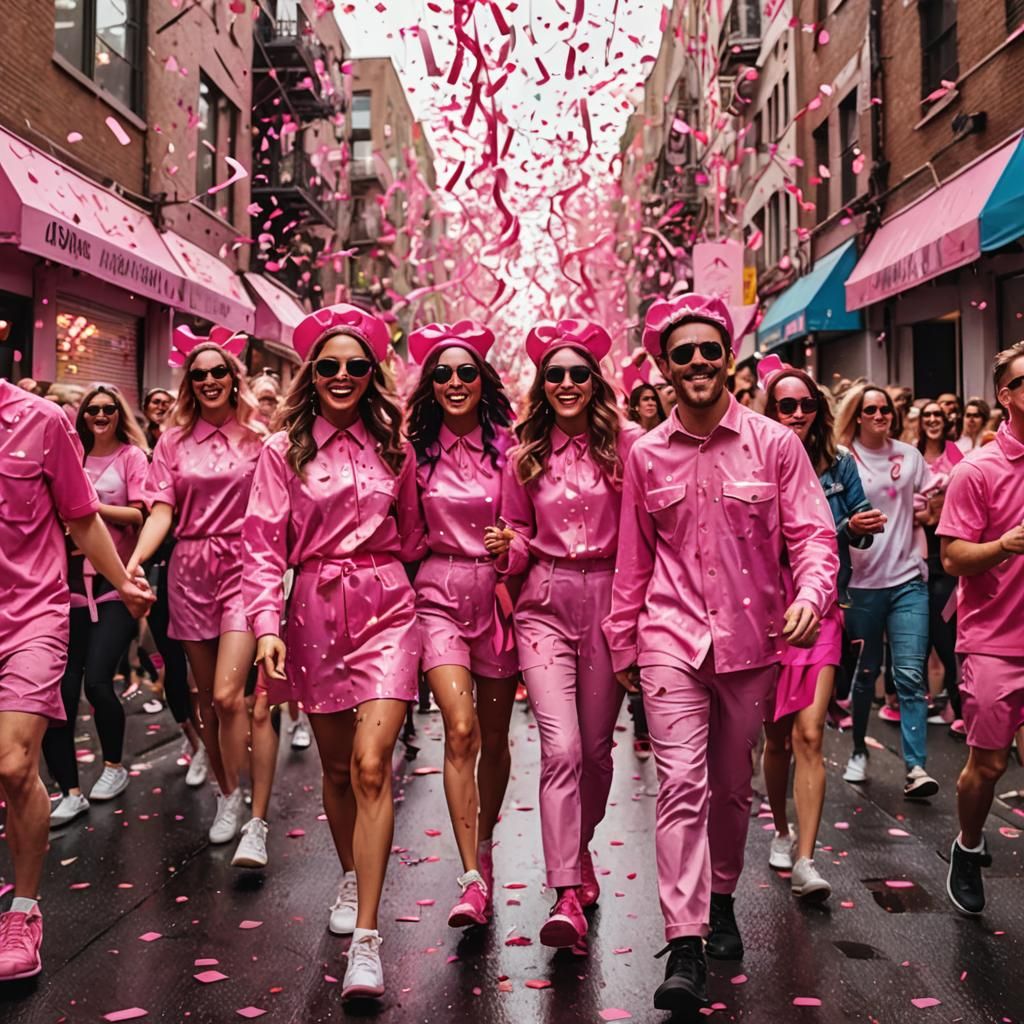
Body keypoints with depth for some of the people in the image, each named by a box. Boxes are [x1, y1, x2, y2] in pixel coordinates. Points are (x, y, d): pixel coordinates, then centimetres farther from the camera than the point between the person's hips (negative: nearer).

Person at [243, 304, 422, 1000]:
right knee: (336, 766, 12)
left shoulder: (393, 447, 7)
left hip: (385, 608, -1)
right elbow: (264, 545, -2)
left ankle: (367, 938, -10)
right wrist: (267, 623, -12)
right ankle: (352, 879, 38)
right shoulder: (284, 451, 3)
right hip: (315, 610, 1)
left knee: (371, 766, -12)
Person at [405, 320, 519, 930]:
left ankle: (485, 846, 33)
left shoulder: (508, 446, 1)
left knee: (494, 735, 10)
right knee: (461, 728, -16)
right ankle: (474, 878, -12)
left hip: (498, 594, 1)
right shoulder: (416, 449, 3)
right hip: (440, 594, -1)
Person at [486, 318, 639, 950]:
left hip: (608, 601, 0)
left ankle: (580, 847, 38)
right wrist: (508, 547, -6)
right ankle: (568, 896, -9)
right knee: (560, 747, -11)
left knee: (596, 746, 10)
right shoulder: (525, 455, 7)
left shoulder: (626, 443, -1)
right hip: (546, 603, 1)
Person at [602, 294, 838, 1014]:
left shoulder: (776, 444, -2)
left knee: (733, 786, 14)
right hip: (672, 637, 0)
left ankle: (721, 900, 37)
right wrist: (623, 642, 13)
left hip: (750, 638, 0)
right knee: (682, 784, -10)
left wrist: (811, 593, -23)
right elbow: (634, 557, 10)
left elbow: (813, 534, -3)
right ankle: (686, 946, -7)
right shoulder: (646, 454, 3)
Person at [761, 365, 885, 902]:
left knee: (809, 734, -9)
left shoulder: (839, 464, 2)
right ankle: (781, 830, 34)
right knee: (776, 735, 11)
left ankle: (804, 860, -7)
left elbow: (861, 522, 11)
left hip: (821, 610, 1)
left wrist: (858, 527, -10)